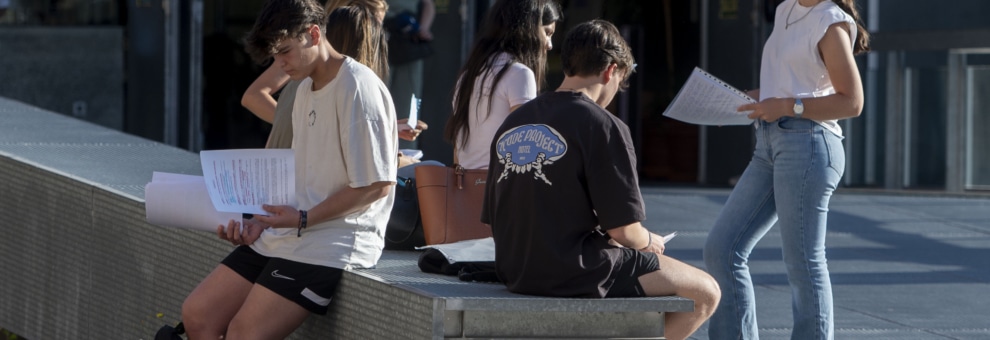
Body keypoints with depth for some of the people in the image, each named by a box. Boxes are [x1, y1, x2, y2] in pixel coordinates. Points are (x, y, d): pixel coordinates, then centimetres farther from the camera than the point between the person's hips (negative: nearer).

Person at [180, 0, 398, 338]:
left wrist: (304, 219, -15)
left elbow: (377, 184, -16)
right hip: (289, 233, 10)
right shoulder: (306, 90, 16)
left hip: (338, 239, -10)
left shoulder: (358, 88, -14)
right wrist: (262, 221, 4)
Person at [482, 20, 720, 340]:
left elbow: (494, 220, 12)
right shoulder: (602, 126, -13)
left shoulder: (511, 124, 8)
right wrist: (649, 242, 8)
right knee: (704, 292, 4)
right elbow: (623, 229, -15)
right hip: (577, 274, -8)